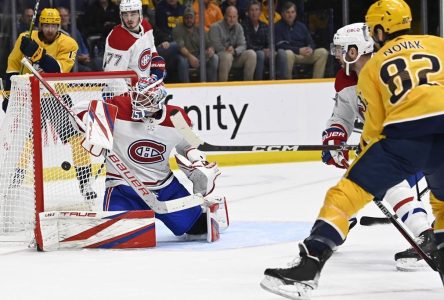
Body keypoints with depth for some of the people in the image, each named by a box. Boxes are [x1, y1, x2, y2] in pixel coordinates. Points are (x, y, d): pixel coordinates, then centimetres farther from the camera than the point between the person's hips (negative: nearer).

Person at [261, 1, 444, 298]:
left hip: (405, 134, -2)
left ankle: (307, 269, -8)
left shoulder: (372, 67, 19)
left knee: (343, 196, 3)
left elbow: (374, 127, 18)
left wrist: (365, 162, 34)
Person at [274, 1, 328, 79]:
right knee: (288, 53, -40)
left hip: (304, 55, 6)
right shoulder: (278, 27, 0)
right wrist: (299, 50, -21)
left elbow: (310, 42, 15)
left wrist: (310, 49, -12)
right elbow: (280, 46, -12)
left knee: (323, 52, -11)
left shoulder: (301, 26, 18)